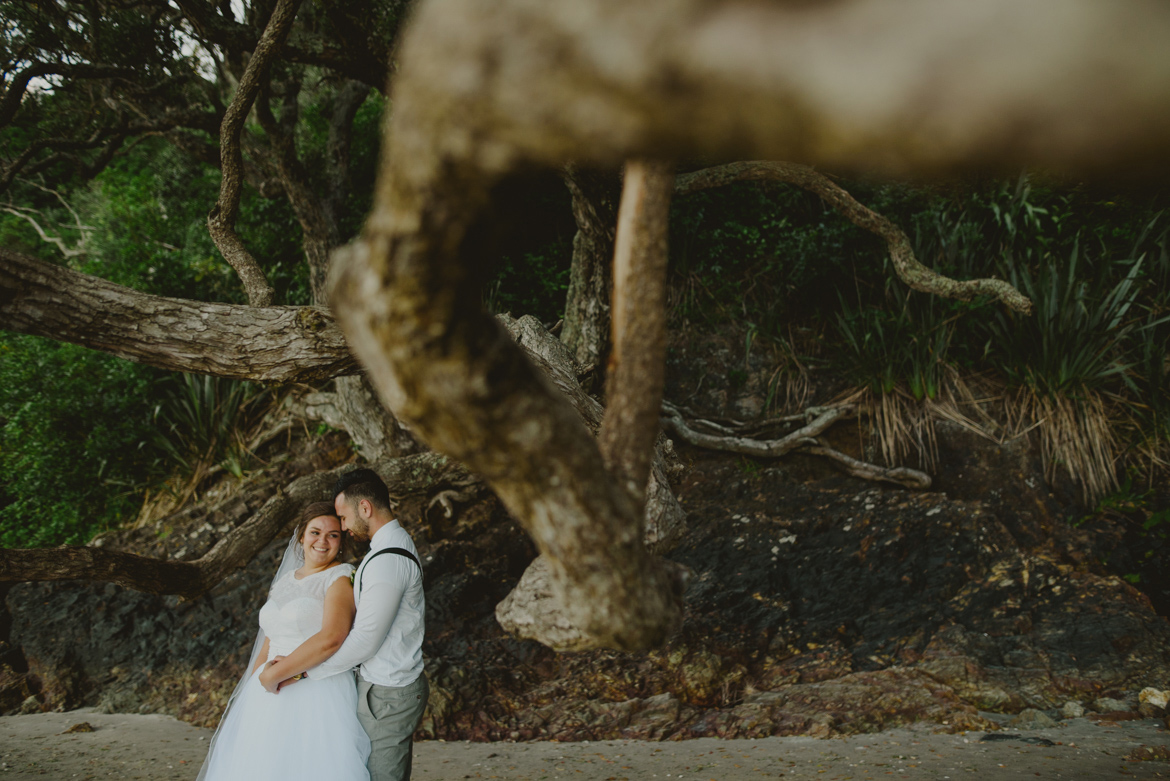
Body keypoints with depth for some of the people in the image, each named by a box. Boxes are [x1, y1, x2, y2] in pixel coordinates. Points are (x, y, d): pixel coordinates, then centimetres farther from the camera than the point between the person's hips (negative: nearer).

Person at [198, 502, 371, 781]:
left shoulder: (341, 578, -7)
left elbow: (331, 638, -21)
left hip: (318, 697, -7)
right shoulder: (284, 582, 16)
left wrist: (274, 675, -15)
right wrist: (252, 690, 12)